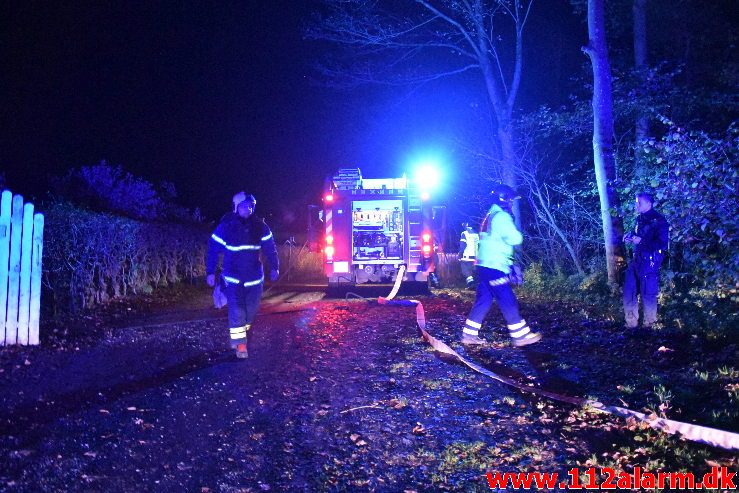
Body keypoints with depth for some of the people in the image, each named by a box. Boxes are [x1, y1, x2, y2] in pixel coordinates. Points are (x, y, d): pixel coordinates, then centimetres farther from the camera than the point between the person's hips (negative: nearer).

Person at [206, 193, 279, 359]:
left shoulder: (259, 226, -2)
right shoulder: (226, 226, -10)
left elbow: (270, 247, 6)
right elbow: (213, 249, -6)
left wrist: (274, 267, 3)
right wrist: (210, 272, -7)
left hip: (254, 277, 4)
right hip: (233, 277, -3)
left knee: (251, 309, 11)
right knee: (237, 310, -8)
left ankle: (242, 331, 33)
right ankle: (240, 344, 0)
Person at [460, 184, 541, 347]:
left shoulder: (490, 216, 19)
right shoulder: (501, 216, -11)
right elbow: (515, 239, -18)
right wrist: (516, 234, 3)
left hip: (484, 265, 10)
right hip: (495, 267, -10)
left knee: (483, 300, 11)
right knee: (508, 302, -4)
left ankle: (469, 334, 12)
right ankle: (520, 335, 2)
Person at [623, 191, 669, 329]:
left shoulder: (659, 220, -13)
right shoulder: (640, 218, 11)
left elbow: (662, 245, -19)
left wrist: (641, 241, -20)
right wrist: (630, 236, 8)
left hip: (650, 262, -8)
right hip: (636, 260, 8)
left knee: (648, 294, 2)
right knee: (629, 291, 11)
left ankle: (649, 325, 19)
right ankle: (631, 323, 23)